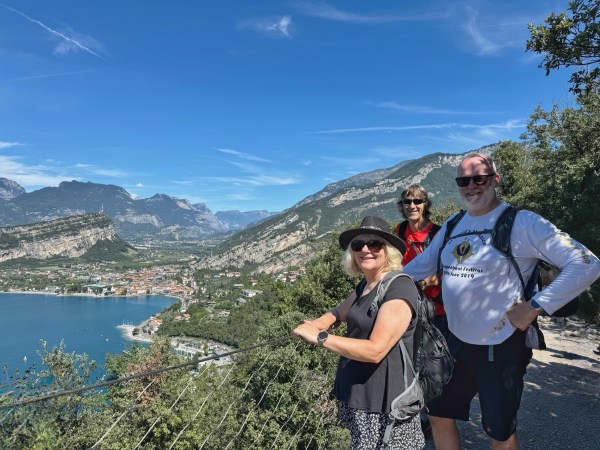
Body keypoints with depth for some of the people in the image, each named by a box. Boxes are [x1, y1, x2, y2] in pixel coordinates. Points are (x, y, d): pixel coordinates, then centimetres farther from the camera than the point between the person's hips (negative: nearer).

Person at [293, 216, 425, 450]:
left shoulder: (399, 287, -20)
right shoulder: (364, 285, 7)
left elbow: (375, 350, -27)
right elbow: (341, 311, 22)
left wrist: (320, 337, -22)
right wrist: (322, 321, -1)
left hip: (384, 399, -8)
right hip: (357, 390, 8)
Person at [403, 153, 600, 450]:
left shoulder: (522, 222, -13)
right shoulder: (452, 225, 6)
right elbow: (422, 264, 17)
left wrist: (536, 306, -21)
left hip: (501, 347, -6)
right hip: (456, 342, 6)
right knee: (440, 415, 18)